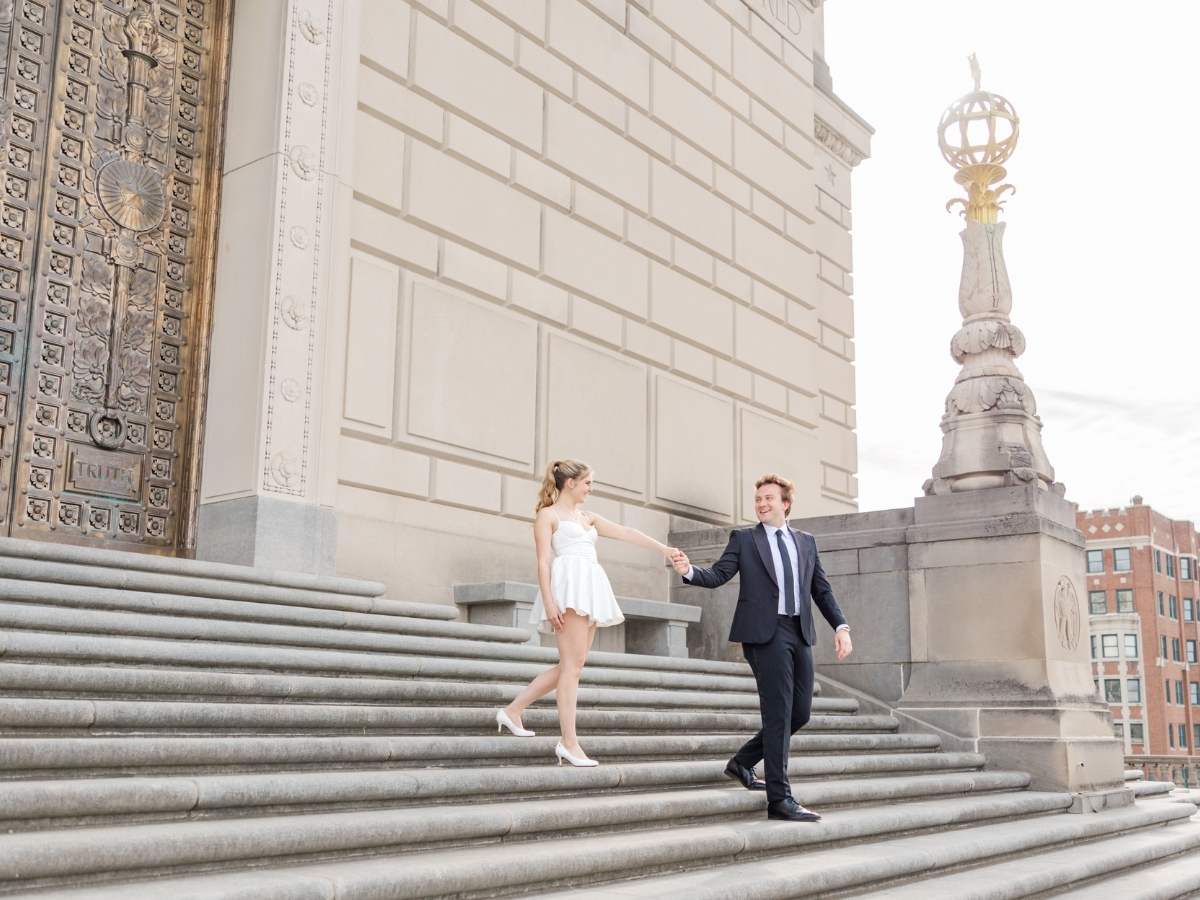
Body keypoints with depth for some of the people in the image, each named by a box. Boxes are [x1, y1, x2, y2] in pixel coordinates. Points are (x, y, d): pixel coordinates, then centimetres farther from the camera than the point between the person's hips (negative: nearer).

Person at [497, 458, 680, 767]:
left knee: (570, 665, 5)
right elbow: (544, 561, -5)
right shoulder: (547, 515, 4)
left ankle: (512, 711, 14)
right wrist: (549, 601, -16)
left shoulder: (587, 517, 25)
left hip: (589, 590, 8)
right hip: (568, 586, -8)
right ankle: (569, 742, -12)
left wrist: (664, 549, 11)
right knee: (572, 664, -12)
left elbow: (626, 533, 20)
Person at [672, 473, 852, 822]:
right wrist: (689, 570, -23)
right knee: (778, 714, -8)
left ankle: (742, 763, 27)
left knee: (800, 713, 8)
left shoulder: (806, 541, 17)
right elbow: (718, 575, -3)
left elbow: (822, 589, 17)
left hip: (800, 634, 5)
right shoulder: (743, 538, 6)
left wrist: (840, 626, 6)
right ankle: (780, 799, -3)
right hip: (766, 633, -5)